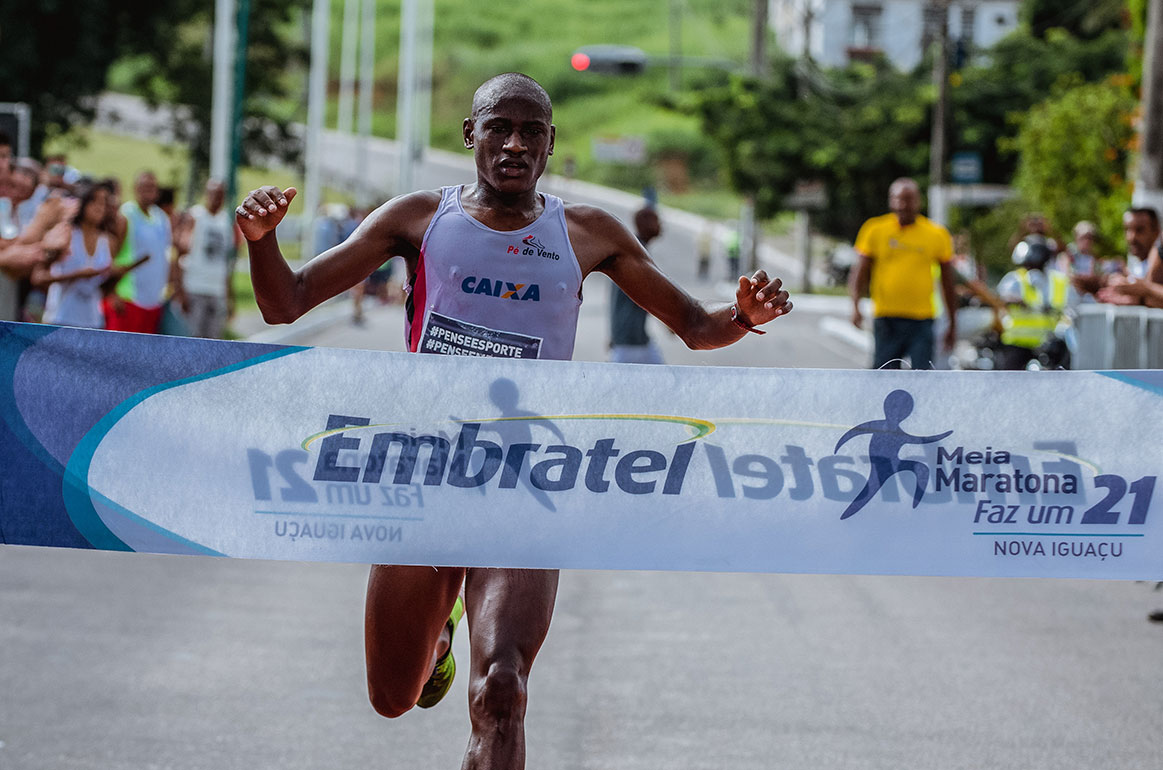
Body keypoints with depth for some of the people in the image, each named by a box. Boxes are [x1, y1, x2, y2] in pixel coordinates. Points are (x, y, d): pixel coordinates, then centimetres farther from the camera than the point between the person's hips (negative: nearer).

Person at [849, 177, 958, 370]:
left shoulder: (937, 235, 5)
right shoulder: (875, 230, 4)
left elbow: (947, 282, 12)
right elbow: (861, 274, 7)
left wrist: (952, 324, 14)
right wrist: (855, 305, -10)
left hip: (922, 320, 0)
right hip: (886, 319, 0)